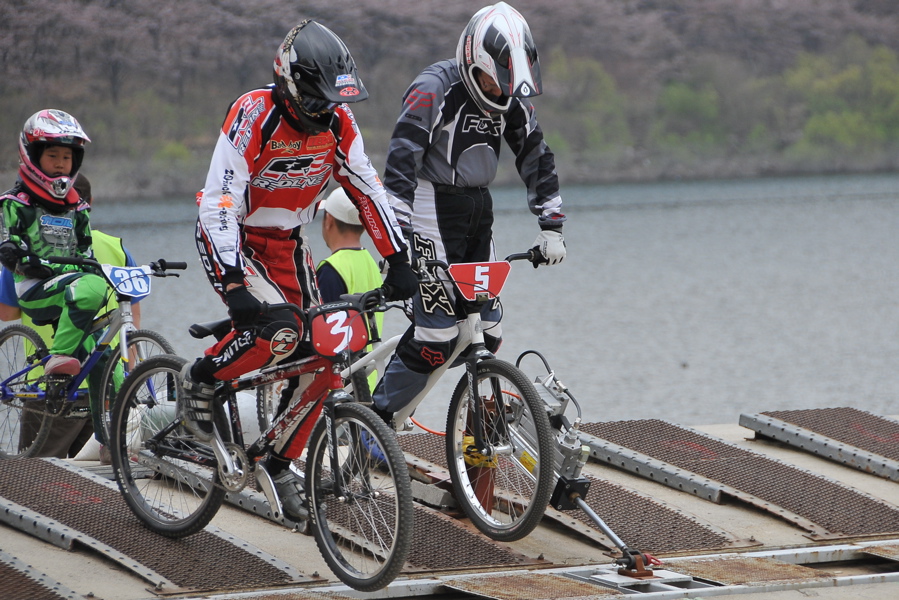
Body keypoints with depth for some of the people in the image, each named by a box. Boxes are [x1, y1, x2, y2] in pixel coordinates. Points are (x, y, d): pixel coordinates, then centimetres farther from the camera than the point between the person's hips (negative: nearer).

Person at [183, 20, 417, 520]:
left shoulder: (338, 122, -11)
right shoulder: (254, 117, -28)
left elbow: (368, 189, -2)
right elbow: (219, 205, -32)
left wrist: (399, 261, -9)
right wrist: (234, 285, -40)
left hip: (286, 244, 6)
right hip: (233, 240, -6)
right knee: (280, 331, -30)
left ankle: (280, 465, 13)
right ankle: (200, 379, -4)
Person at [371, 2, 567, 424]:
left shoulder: (512, 98, 4)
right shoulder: (433, 89, -17)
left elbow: (535, 156, 12)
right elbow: (401, 160, -22)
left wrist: (551, 227, 8)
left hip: (478, 208, 7)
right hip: (433, 210, -7)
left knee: (485, 331, 3)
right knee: (437, 335, -14)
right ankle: (376, 419, -4)